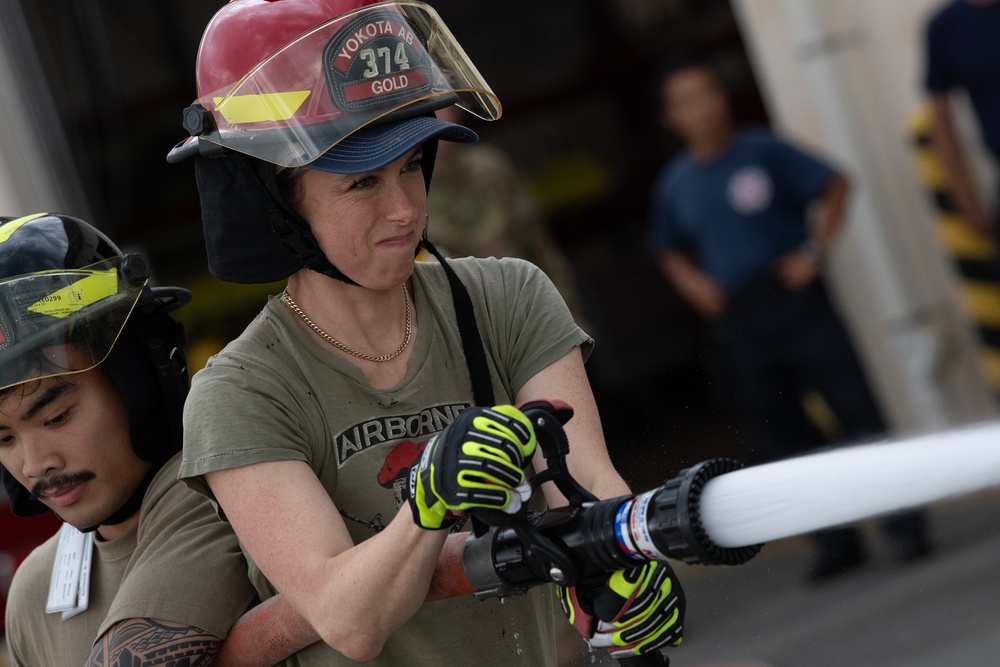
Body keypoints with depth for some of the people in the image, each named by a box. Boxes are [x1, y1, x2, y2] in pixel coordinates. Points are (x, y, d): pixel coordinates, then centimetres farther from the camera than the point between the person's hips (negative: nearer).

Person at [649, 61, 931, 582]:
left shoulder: (764, 151, -3)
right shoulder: (674, 185, 7)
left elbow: (834, 186, 1)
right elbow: (670, 252, 21)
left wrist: (814, 251, -7)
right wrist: (694, 285, 2)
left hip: (794, 299, -3)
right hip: (738, 325, 4)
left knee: (856, 410, -4)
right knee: (781, 437, 6)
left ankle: (905, 527, 4)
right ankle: (837, 542, 15)